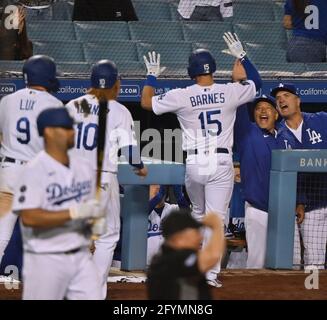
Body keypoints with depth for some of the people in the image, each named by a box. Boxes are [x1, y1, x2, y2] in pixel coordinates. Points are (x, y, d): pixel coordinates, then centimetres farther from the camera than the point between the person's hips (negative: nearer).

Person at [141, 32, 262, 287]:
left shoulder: (182, 96, -6)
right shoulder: (230, 92, -3)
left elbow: (146, 102, 6)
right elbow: (257, 82, 17)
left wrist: (152, 76, 19)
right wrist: (242, 56, 23)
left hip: (194, 164, 1)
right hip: (222, 163, -1)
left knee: (199, 214, 23)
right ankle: (211, 273, -9)